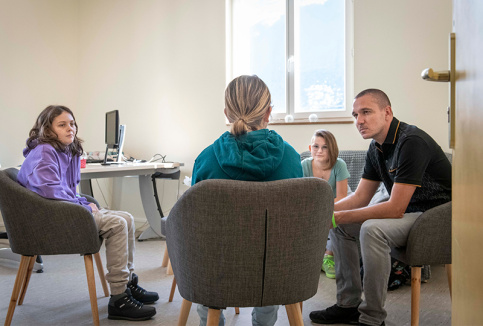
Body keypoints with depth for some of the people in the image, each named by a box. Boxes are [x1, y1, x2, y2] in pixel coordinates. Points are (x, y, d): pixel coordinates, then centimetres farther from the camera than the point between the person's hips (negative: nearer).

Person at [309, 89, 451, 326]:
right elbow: (361, 197, 7)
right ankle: (349, 305, 10)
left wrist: (339, 217, -23)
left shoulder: (411, 142, -24)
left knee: (373, 229, -32)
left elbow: (395, 208, -27)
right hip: (408, 212, 10)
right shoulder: (377, 148, 5)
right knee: (340, 224, 5)